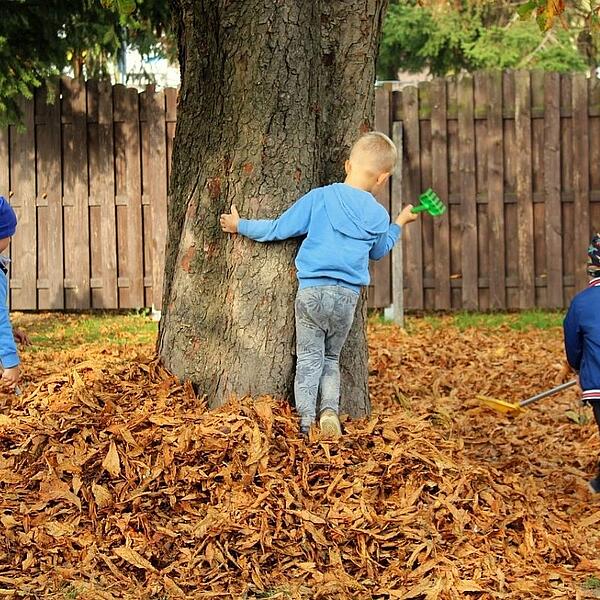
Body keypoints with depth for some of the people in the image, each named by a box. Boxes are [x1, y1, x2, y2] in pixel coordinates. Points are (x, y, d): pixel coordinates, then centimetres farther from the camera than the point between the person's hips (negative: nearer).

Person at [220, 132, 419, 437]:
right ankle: (330, 409, -3)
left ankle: (306, 420, -5)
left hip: (311, 291, -2)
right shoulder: (378, 216, 3)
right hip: (347, 297, 2)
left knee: (309, 358, 5)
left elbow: (278, 229, 1)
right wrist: (398, 225, 41)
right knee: (331, 359, 18)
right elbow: (378, 251, 24)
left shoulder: (319, 198, -4)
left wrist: (240, 225, 17)